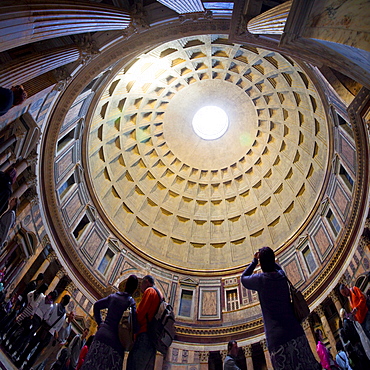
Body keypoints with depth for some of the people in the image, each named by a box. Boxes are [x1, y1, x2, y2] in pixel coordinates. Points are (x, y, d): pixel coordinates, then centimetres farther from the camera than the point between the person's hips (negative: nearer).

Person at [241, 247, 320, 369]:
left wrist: (254, 261, 14)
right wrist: (268, 258, 29)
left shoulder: (260, 279, -9)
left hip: (276, 337, -6)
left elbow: (243, 278, 13)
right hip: (296, 332, 6)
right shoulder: (281, 275, 6)